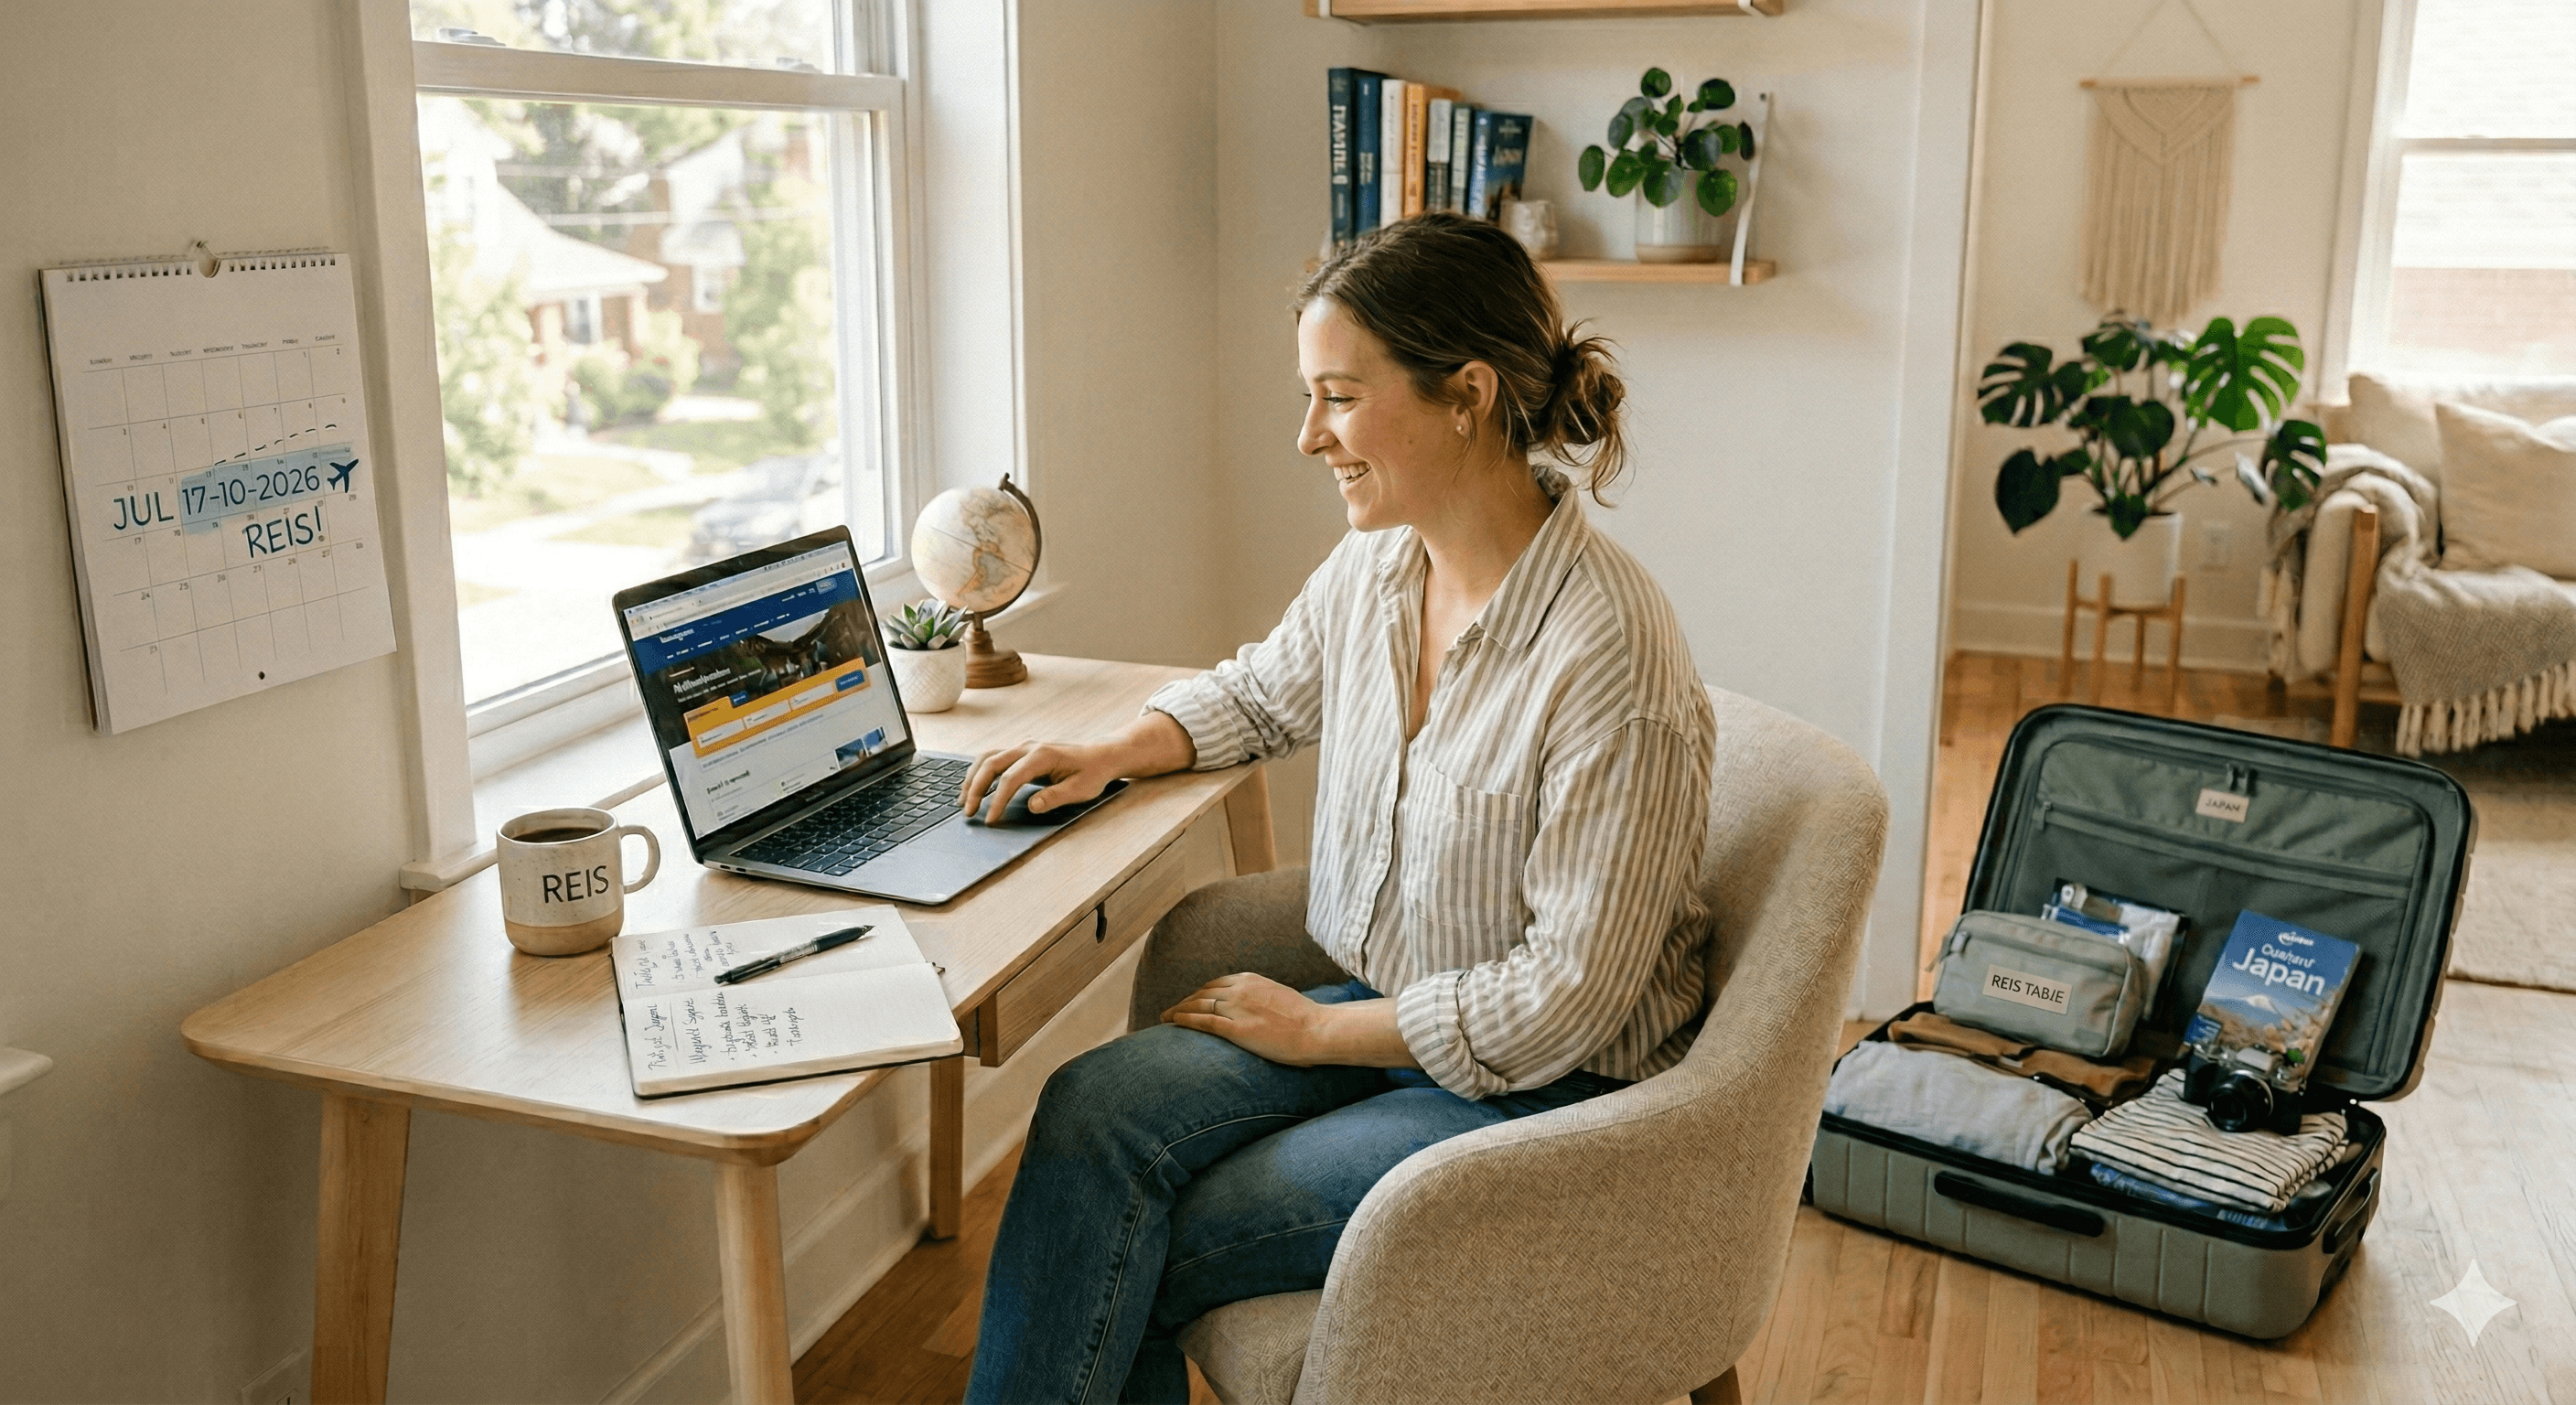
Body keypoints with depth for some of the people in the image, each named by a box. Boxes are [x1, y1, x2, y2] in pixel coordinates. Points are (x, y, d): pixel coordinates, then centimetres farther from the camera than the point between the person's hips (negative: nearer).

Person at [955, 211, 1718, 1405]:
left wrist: (1315, 1030, -13)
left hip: (1541, 1090, -7)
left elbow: (1565, 1000, -22)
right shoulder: (1373, 569, -2)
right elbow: (1262, 691, 21)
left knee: (1133, 1258, -16)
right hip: (1377, 1013, 7)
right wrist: (1110, 754, 3)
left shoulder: (1611, 655, -26)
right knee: (1093, 1109, -17)